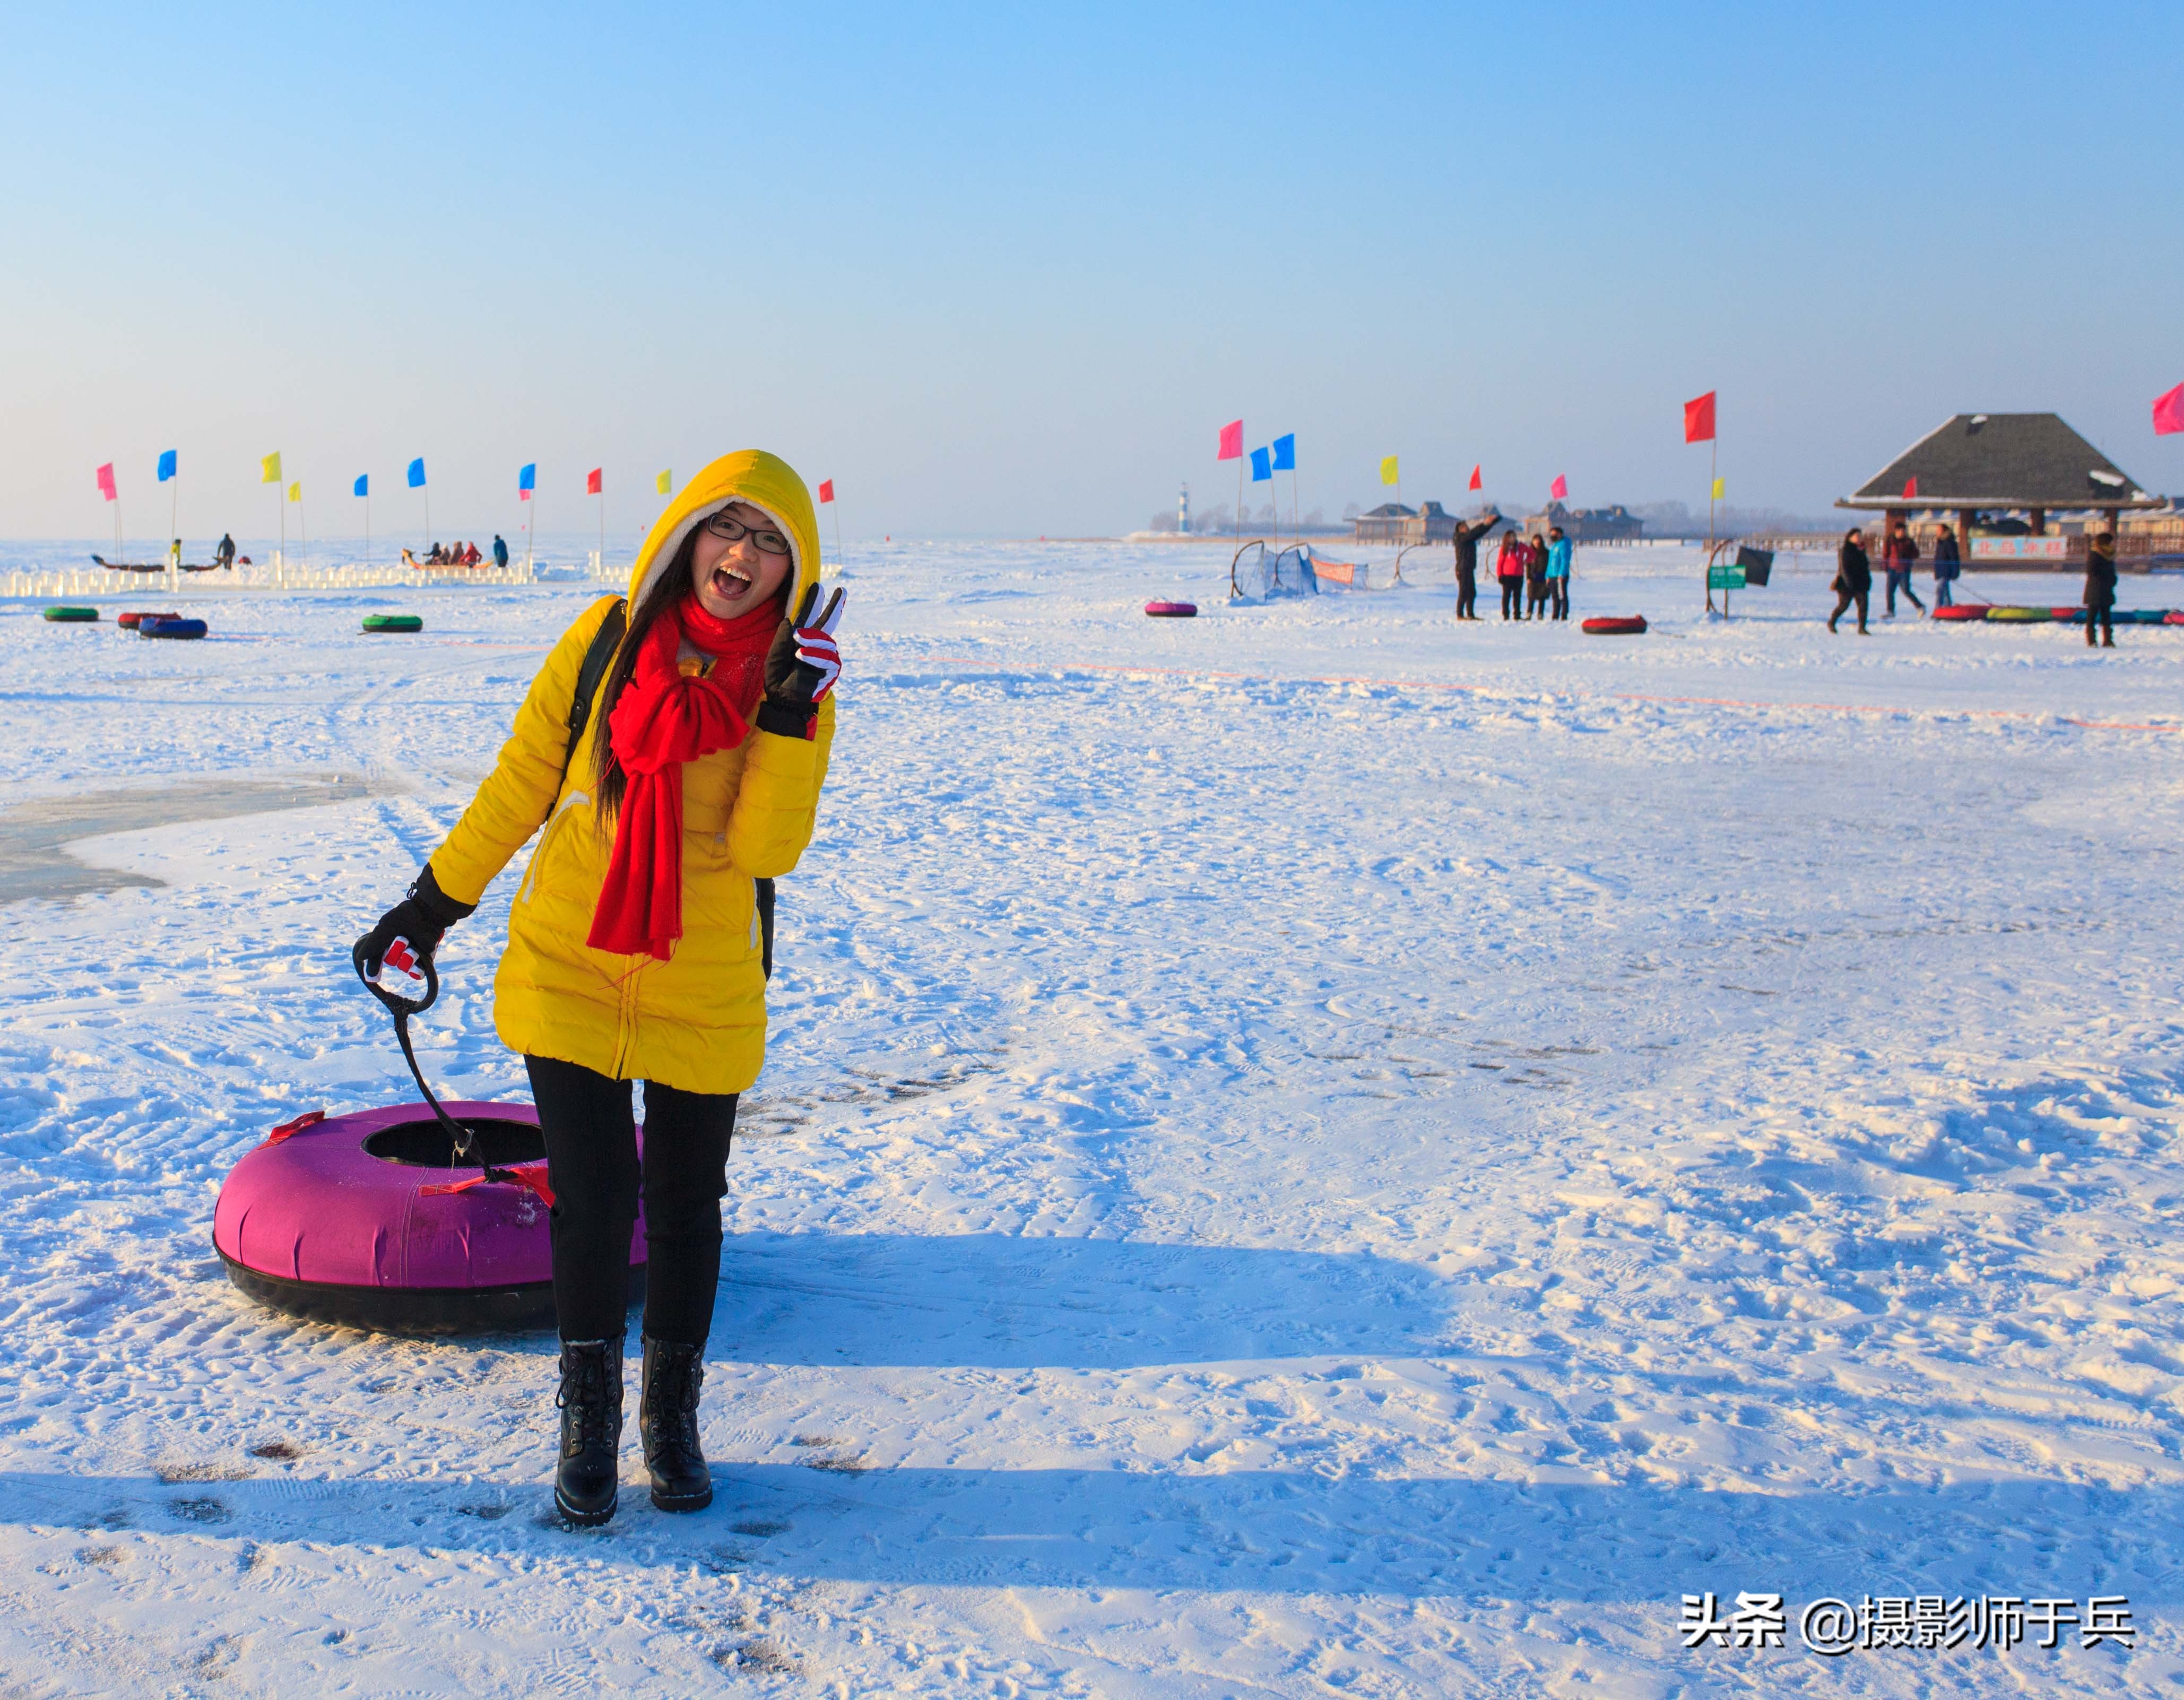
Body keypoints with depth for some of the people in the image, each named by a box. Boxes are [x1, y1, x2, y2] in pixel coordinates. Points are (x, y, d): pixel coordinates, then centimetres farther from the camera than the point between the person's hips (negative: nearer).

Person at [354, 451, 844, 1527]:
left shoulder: (793, 683, -6)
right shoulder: (605, 638, -5)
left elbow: (766, 849, -17)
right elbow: (522, 781, 6)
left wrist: (789, 717, -25)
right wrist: (435, 902, 10)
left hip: (705, 987, 0)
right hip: (568, 968, 0)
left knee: (684, 1207, 10)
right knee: (591, 1202, 0)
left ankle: (673, 1415, 31)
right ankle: (587, 1420, 21)